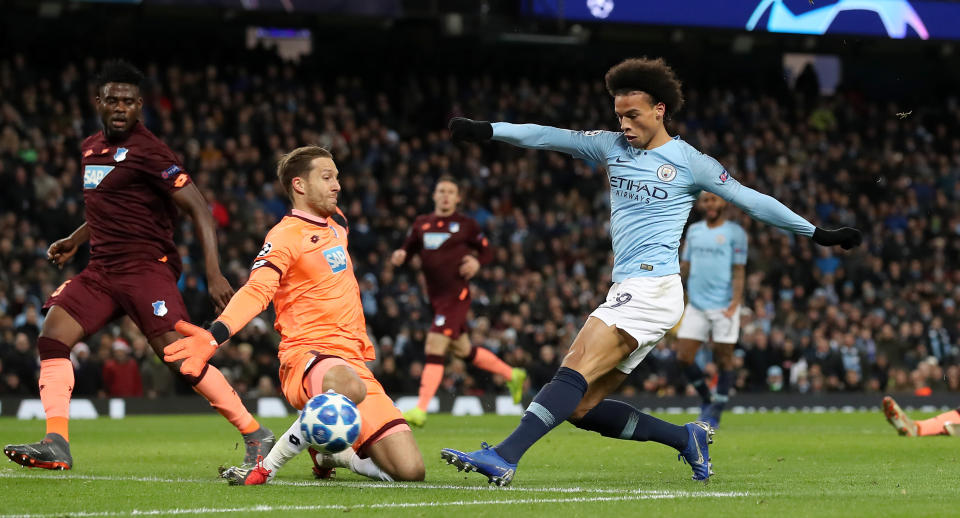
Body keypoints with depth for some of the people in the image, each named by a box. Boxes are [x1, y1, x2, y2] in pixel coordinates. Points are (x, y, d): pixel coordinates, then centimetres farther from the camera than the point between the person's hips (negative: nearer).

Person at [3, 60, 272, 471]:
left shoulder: (148, 152, -10)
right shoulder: (91, 148, 16)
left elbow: (197, 208, -13)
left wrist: (214, 274, -21)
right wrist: (75, 241, 24)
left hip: (146, 265, -8)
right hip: (101, 268, 8)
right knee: (52, 338, -8)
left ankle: (255, 435, -9)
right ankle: (56, 445, -10)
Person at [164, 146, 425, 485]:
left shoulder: (335, 222, 17)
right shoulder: (286, 236, -7)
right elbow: (257, 290, -23)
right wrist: (214, 335, -39)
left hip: (353, 361, 8)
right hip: (307, 357, -8)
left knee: (410, 470, -5)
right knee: (349, 387, -45)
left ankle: (329, 454, 23)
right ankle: (269, 465, -26)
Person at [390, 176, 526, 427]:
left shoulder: (466, 225, 0)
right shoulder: (421, 224, 11)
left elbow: (487, 251, 8)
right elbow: (408, 249, 17)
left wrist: (477, 261, -13)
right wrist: (399, 256, -6)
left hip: (456, 295, -7)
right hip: (436, 297, 7)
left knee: (434, 347, -16)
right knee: (463, 350, 17)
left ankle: (420, 410, -17)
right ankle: (512, 375, 38)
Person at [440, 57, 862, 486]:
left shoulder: (688, 161, 3)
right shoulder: (612, 147, 17)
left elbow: (750, 200, 9)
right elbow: (548, 137, 9)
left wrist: (819, 233, 10)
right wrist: (487, 130, -2)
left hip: (653, 287, -7)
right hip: (626, 293, 7)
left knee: (574, 372, -22)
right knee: (582, 408, 0)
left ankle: (504, 457, -33)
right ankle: (687, 439, 9)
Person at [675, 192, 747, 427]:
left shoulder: (734, 233, -1)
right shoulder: (694, 231, 12)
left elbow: (738, 272, -5)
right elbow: (684, 266, 17)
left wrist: (734, 304, -16)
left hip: (723, 308, -4)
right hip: (696, 306, 4)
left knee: (723, 359, -1)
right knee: (684, 357, -2)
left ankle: (714, 414, 9)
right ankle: (706, 399, 21)